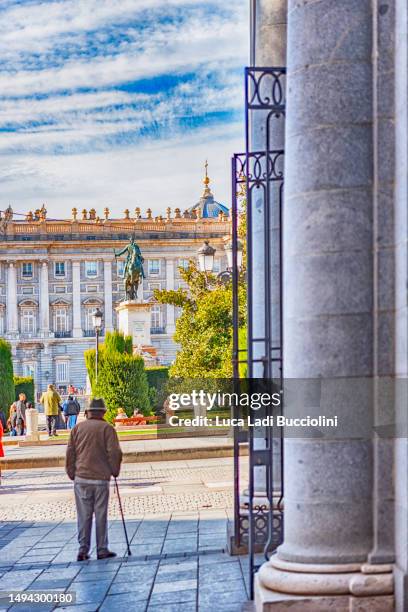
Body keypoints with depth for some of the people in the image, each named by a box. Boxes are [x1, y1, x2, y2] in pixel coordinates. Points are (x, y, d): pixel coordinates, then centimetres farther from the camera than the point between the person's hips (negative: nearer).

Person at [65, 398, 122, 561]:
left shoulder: (77, 428, 5)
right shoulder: (107, 428, -4)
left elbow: (70, 454, 6)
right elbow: (114, 453, -8)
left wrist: (72, 474, 15)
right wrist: (115, 471, 7)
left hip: (81, 479, 3)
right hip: (101, 479, -3)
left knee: (84, 516, 7)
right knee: (101, 515, 5)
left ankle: (83, 550, 6)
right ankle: (102, 550, 9)